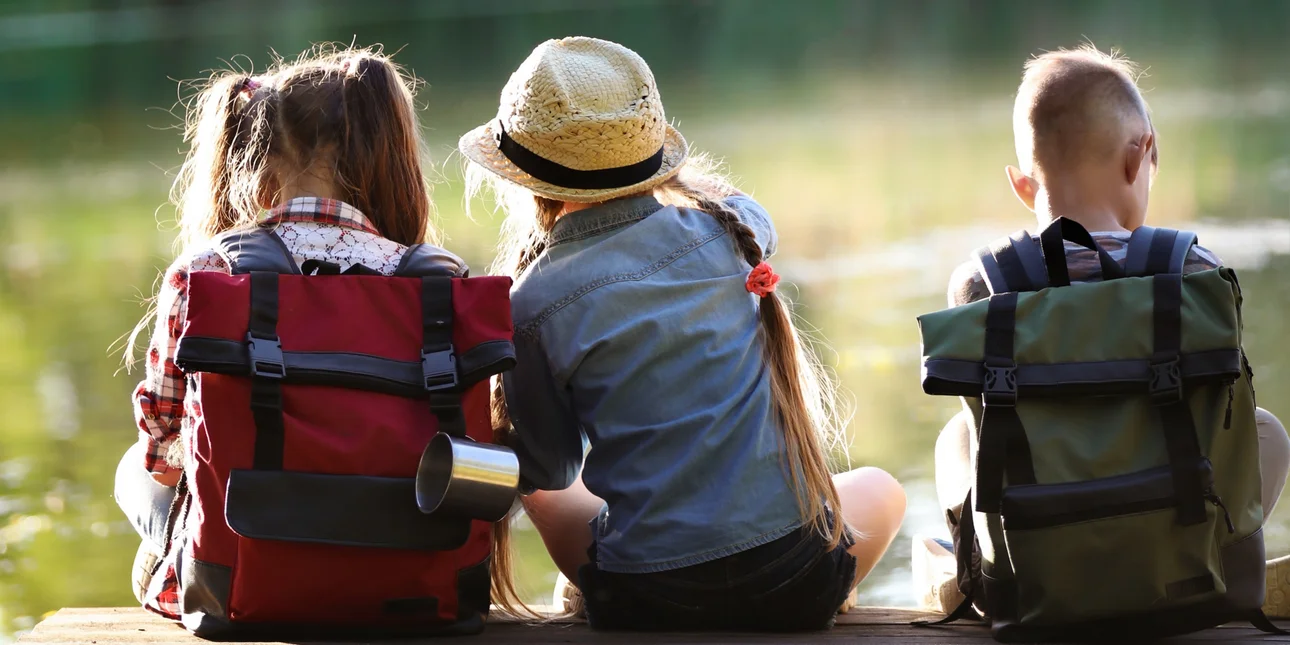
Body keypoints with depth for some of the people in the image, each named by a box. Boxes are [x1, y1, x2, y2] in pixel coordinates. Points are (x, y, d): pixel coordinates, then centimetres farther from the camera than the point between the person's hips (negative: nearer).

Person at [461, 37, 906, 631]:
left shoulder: (532, 309, -10)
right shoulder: (724, 227, 0)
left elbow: (548, 476, 4)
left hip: (648, 604, -1)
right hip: (801, 584, 1)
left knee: (538, 488, 31)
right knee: (880, 490, 36)